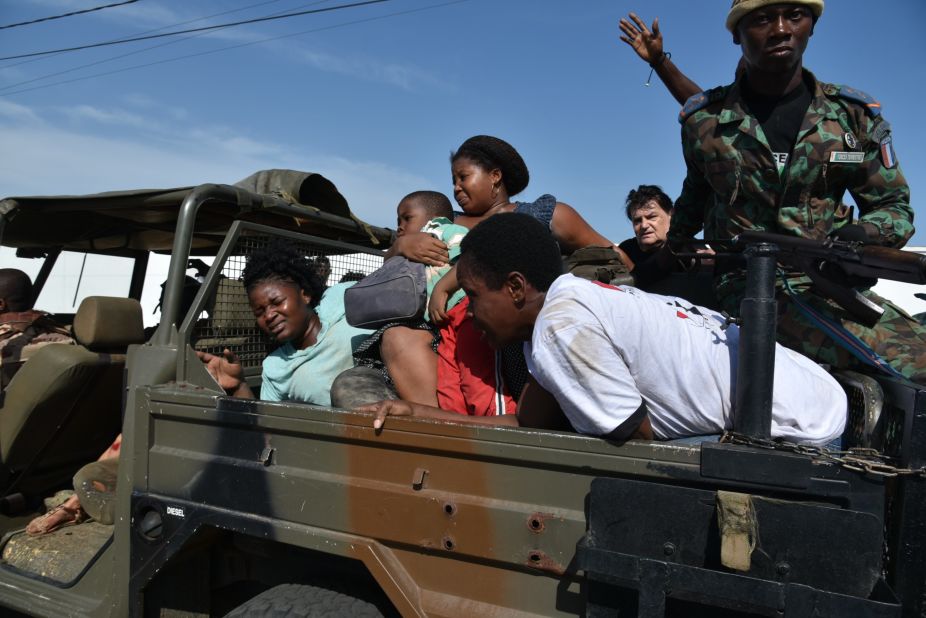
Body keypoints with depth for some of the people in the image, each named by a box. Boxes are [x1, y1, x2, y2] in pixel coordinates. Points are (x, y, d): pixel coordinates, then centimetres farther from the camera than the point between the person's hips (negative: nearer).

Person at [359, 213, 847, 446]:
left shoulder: (560, 325, -23)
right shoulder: (578, 299, 5)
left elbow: (639, 441, -14)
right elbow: (529, 426, 3)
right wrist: (417, 413, 3)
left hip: (801, 431, -9)